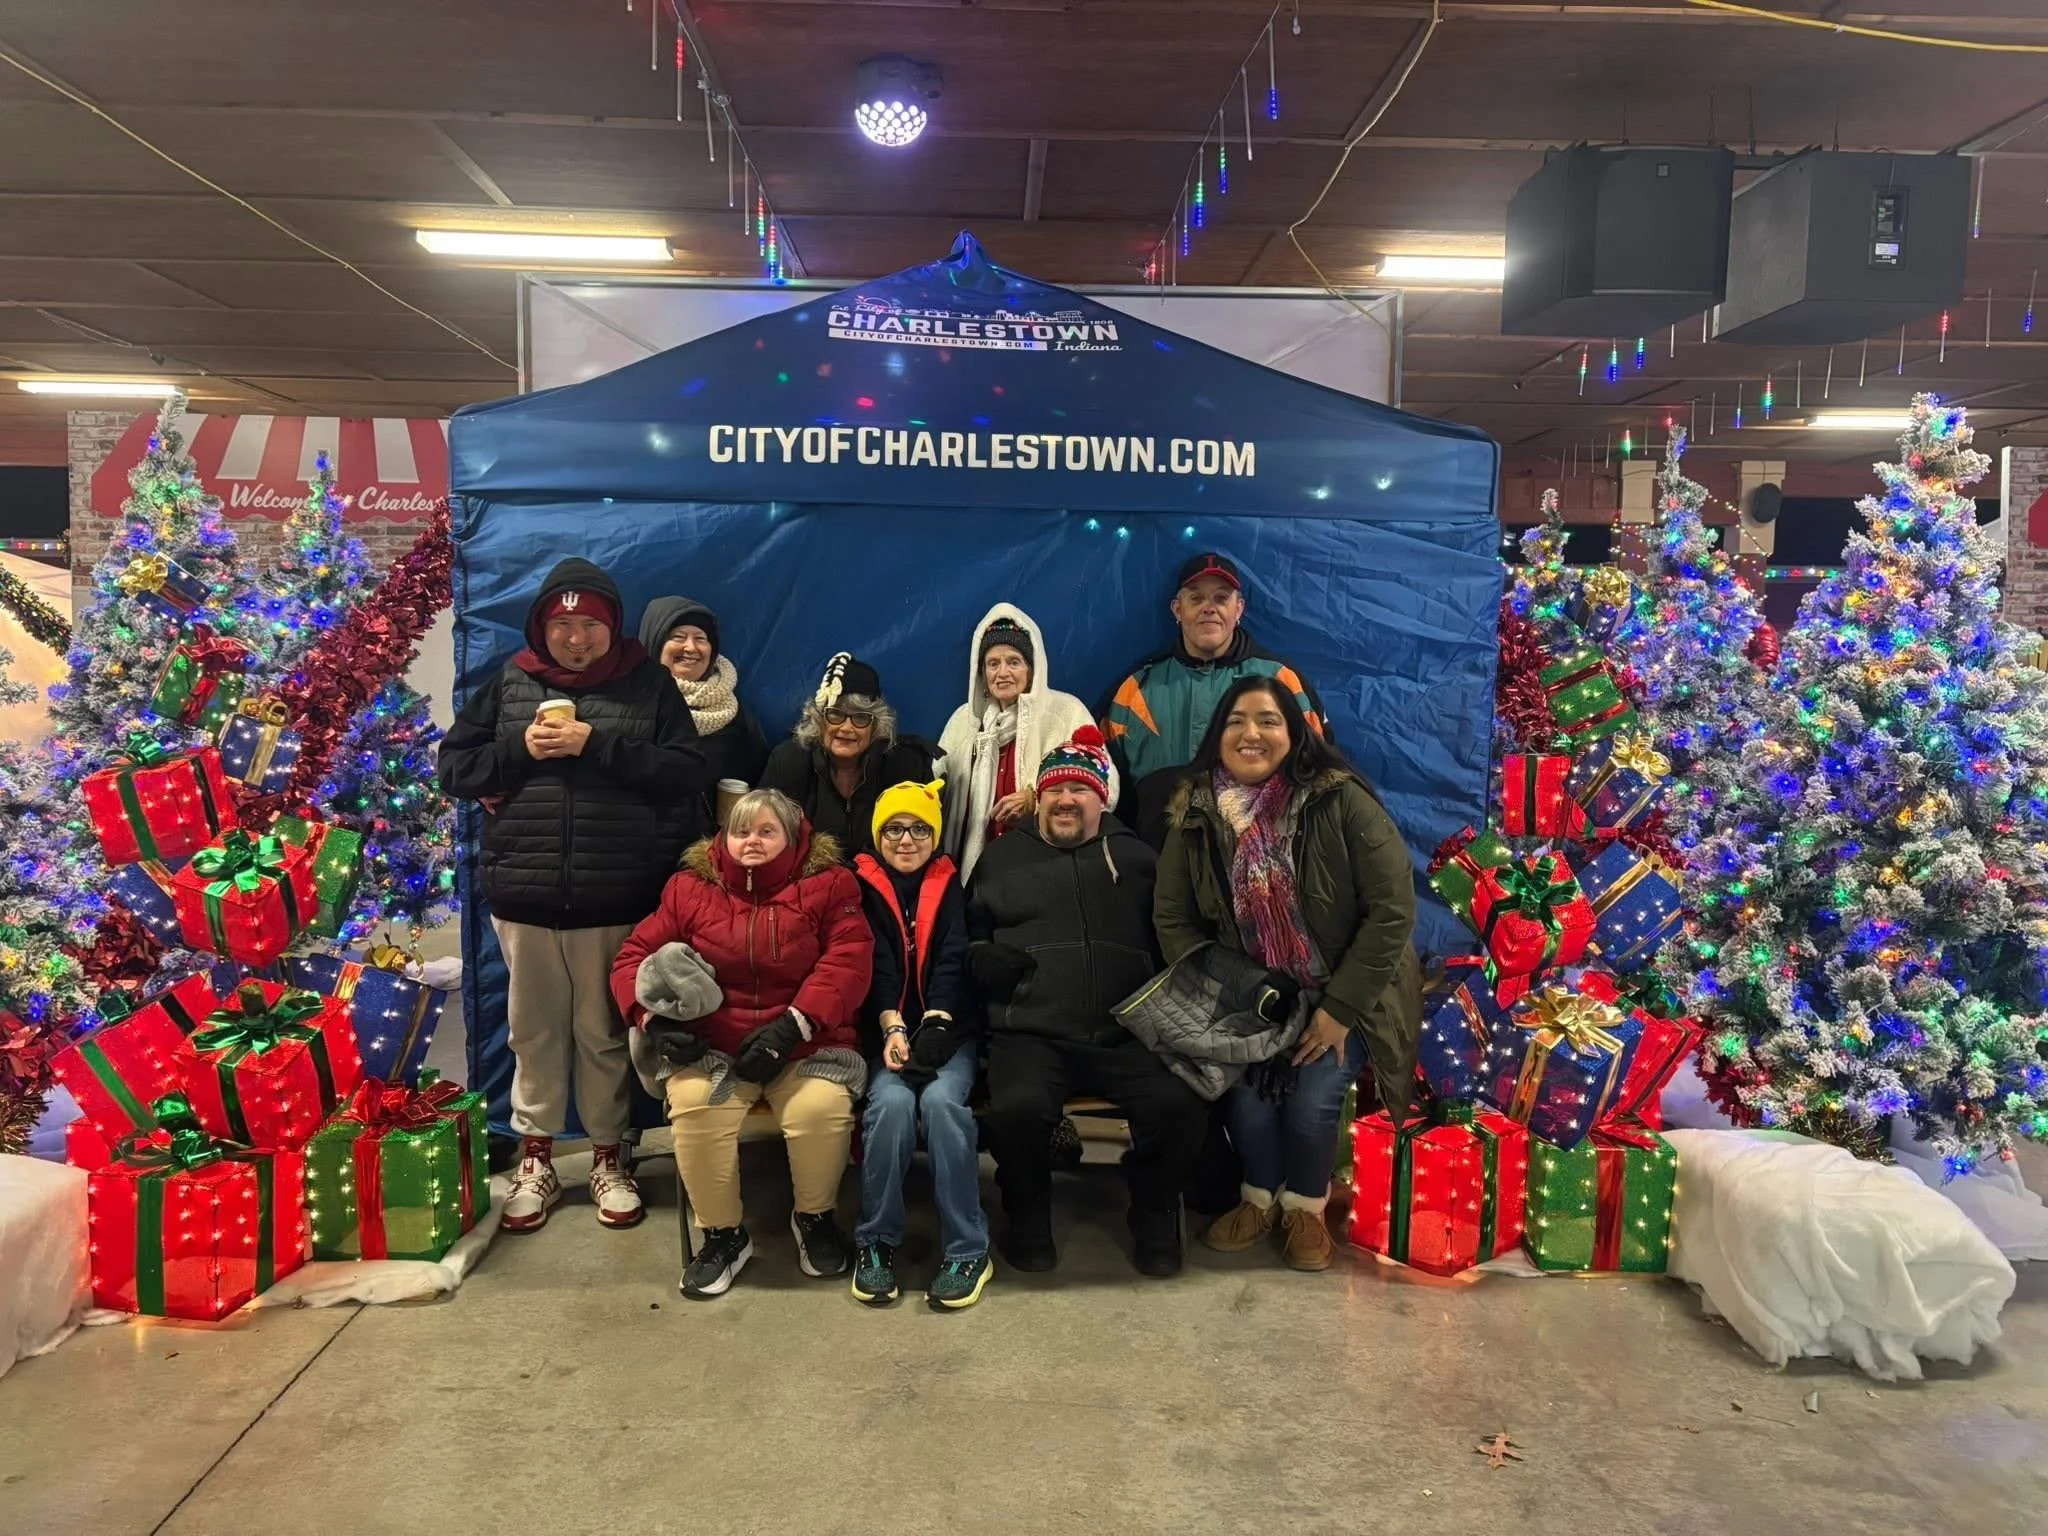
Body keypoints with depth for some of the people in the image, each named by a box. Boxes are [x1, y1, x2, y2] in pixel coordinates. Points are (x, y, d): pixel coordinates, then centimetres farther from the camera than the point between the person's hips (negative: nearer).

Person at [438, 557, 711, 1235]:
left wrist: (599, 746, -17)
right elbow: (453, 766, 7)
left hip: (614, 901, -2)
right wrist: (520, 750, -10)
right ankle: (535, 1161, 27)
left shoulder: (649, 685, 1)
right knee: (534, 1031, 12)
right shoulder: (509, 684, 7)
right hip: (523, 898, 2)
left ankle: (607, 1158, 25)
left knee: (604, 1033, 9)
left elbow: (691, 773, -9)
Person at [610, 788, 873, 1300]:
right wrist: (656, 1015, -11)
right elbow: (636, 955, 9)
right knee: (693, 1107, -29)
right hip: (712, 1044, 2)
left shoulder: (827, 883, 3)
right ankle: (723, 1233, -4)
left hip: (806, 1043, -1)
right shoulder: (690, 887, 8)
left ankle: (815, 1217, 3)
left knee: (822, 1106, -30)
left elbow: (848, 960, -9)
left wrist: (794, 1024, -21)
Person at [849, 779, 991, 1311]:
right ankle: (876, 1241, -12)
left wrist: (936, 1026, -20)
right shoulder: (863, 887, 10)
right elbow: (875, 963, -4)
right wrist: (893, 1027, -21)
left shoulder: (951, 887, 12)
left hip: (948, 1031, 0)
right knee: (892, 1102, -29)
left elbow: (954, 962, -3)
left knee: (941, 1100, -29)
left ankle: (968, 1249, -19)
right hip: (884, 1032, 0)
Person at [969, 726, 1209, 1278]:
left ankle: (1155, 1216, 7)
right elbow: (968, 934, 22)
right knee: (1016, 1107, -31)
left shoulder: (1136, 858, 17)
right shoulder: (1001, 858, 18)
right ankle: (1028, 1217, 3)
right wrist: (982, 959, -1)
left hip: (1125, 1035, 1)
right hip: (1030, 1033, -1)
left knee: (1179, 1105, -25)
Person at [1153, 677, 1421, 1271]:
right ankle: (1259, 1196, 12)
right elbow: (1173, 919, -1)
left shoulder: (1341, 799, -18)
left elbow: (1393, 909, -18)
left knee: (1312, 1099, -22)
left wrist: (1340, 1008, -18)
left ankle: (1306, 1206, 13)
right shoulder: (1194, 812, -6)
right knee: (1244, 1088, -21)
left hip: (1344, 993, -2)